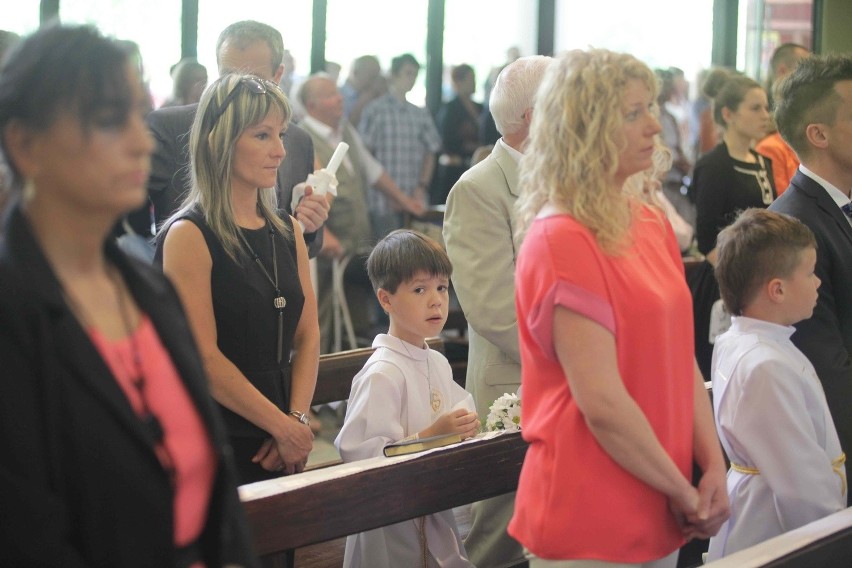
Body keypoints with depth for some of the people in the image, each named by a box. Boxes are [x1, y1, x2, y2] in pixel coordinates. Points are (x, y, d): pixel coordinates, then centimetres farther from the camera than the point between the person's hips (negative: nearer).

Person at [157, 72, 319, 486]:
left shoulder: (288, 232, 10)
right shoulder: (189, 235, -11)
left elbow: (307, 335, 8)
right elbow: (205, 359, -15)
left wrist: (298, 420, -6)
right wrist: (284, 427, -12)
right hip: (215, 450, -6)